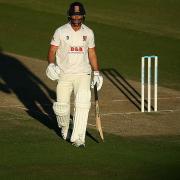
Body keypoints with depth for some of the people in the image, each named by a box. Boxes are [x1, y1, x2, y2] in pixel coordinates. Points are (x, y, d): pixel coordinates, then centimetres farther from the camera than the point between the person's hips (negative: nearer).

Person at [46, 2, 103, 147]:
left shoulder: (88, 33, 6)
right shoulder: (61, 32, -3)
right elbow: (52, 51, -3)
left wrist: (96, 72, 10)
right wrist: (51, 64, -21)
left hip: (83, 75, 1)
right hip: (64, 75, -1)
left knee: (83, 104, -16)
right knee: (62, 105, 4)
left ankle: (78, 138, -18)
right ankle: (64, 129, 35)